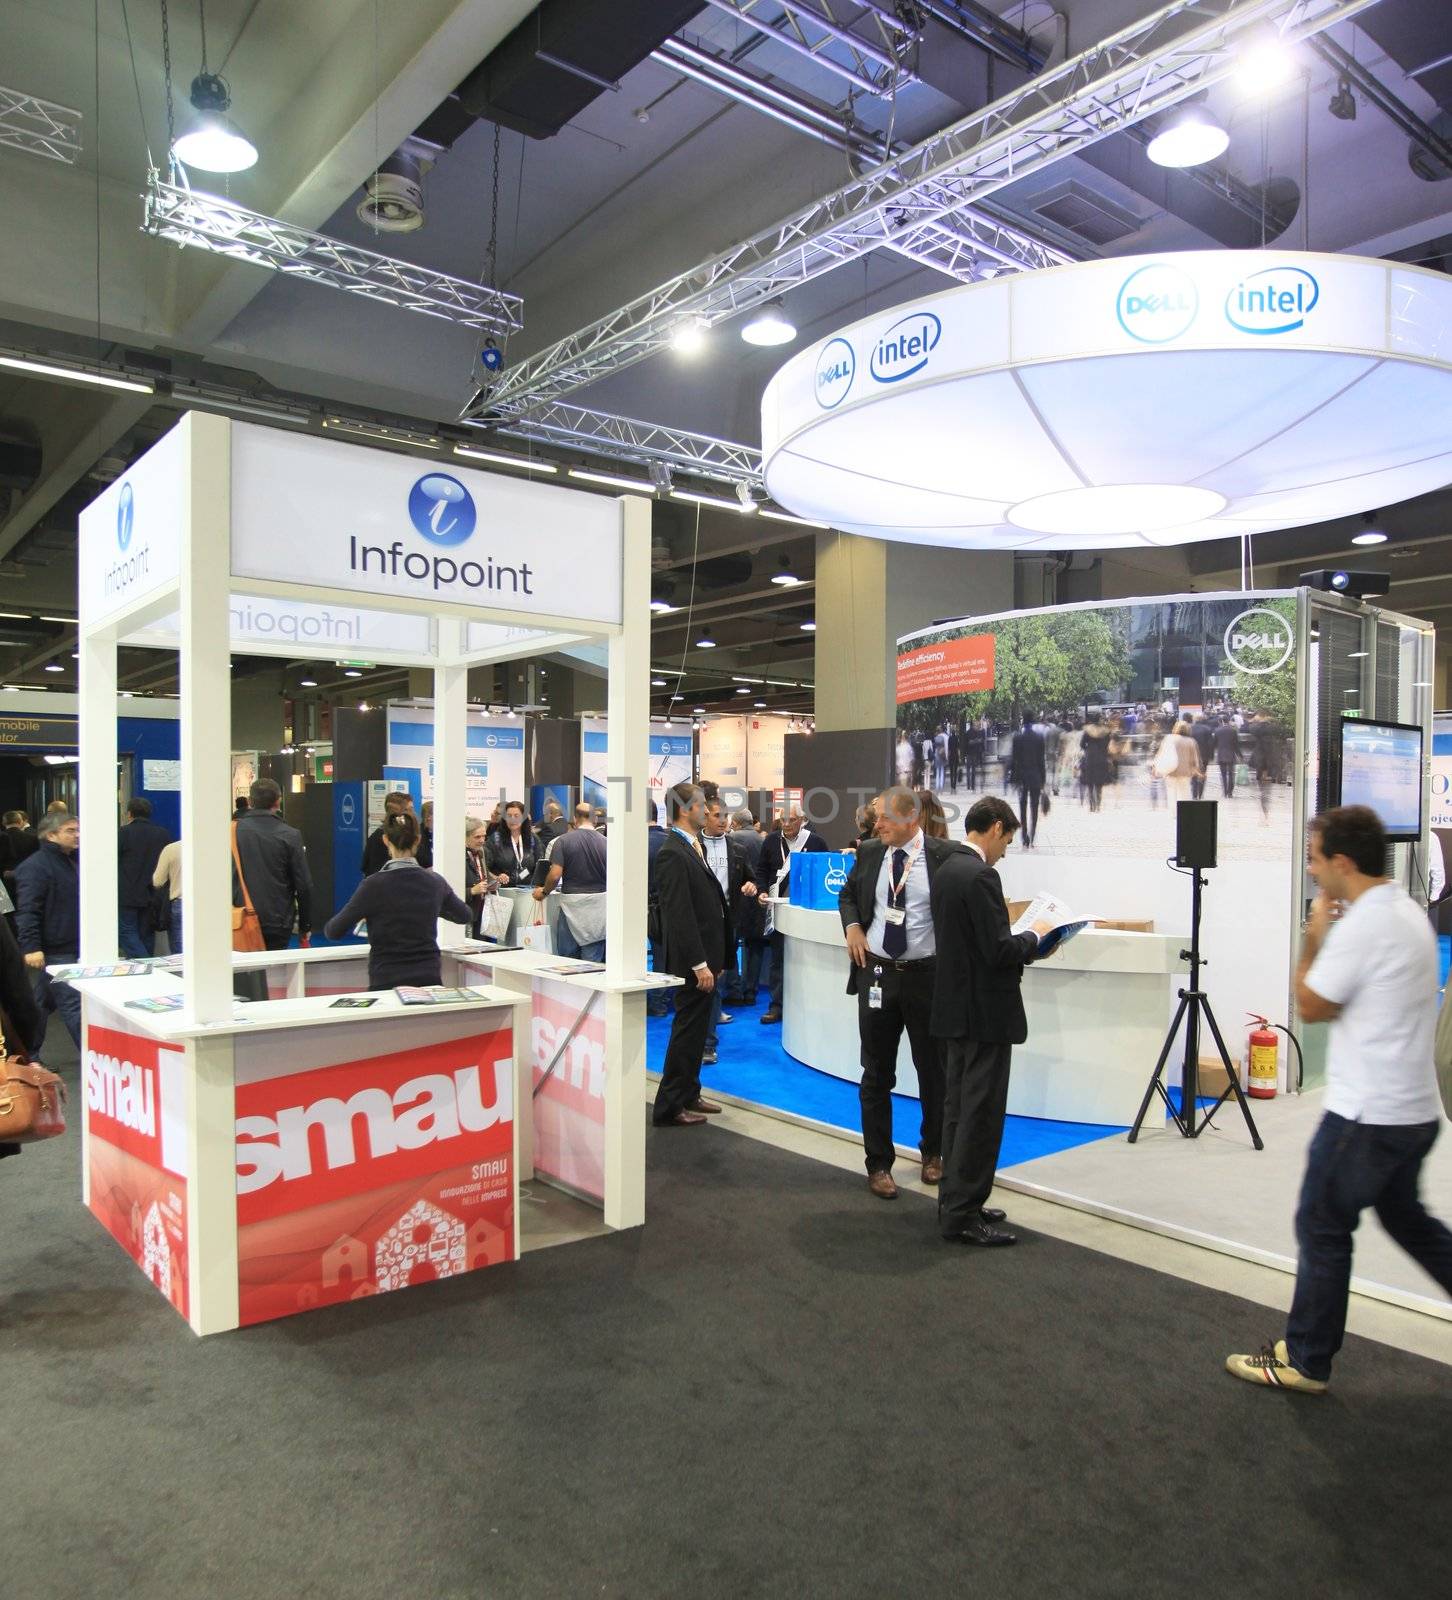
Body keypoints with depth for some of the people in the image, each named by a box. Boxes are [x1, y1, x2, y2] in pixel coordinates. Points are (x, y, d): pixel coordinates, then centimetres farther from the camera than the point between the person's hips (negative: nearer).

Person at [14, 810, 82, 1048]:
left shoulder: (70, 862, 16)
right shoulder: (35, 866, -14)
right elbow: (27, 911, -20)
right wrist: (31, 947, -27)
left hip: (70, 948, 9)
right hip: (52, 952, -9)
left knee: (43, 1004, 16)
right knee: (73, 1005, -10)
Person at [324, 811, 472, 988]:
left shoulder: (374, 885, -10)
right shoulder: (435, 882, 1)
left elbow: (333, 931, -3)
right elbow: (466, 916, 19)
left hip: (387, 982, -3)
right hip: (429, 979, 3)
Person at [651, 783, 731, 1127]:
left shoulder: (694, 848, 13)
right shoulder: (673, 854, -18)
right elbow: (679, 915, -22)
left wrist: (714, 958, 16)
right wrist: (699, 964, -22)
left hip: (706, 955, 10)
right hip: (693, 960, -9)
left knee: (696, 1030, 17)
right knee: (687, 1031, -2)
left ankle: (688, 1095, 29)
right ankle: (668, 1108, 7)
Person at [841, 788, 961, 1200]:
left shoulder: (946, 855, -10)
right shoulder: (869, 854, 3)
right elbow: (848, 894, 19)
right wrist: (852, 925, 0)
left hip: (927, 976, -3)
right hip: (876, 973, 3)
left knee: (933, 1071, 13)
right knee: (877, 1074, 8)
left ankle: (933, 1151, 36)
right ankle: (879, 1163, 22)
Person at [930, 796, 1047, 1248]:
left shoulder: (946, 870, 9)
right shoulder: (980, 876, -20)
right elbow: (998, 950, -22)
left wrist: (1018, 945, 13)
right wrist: (1033, 937, -4)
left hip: (956, 1007, 10)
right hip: (985, 1012, -10)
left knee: (959, 1108, 16)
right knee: (982, 1114, -1)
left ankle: (955, 1201, 25)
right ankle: (962, 1215, 5)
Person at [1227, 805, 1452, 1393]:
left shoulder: (1362, 926, -22)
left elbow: (1310, 1006, -12)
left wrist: (1314, 935, -4)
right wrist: (1328, 936, 4)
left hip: (1368, 1114, -10)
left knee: (1321, 1228, 2)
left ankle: (1304, 1362, 13)